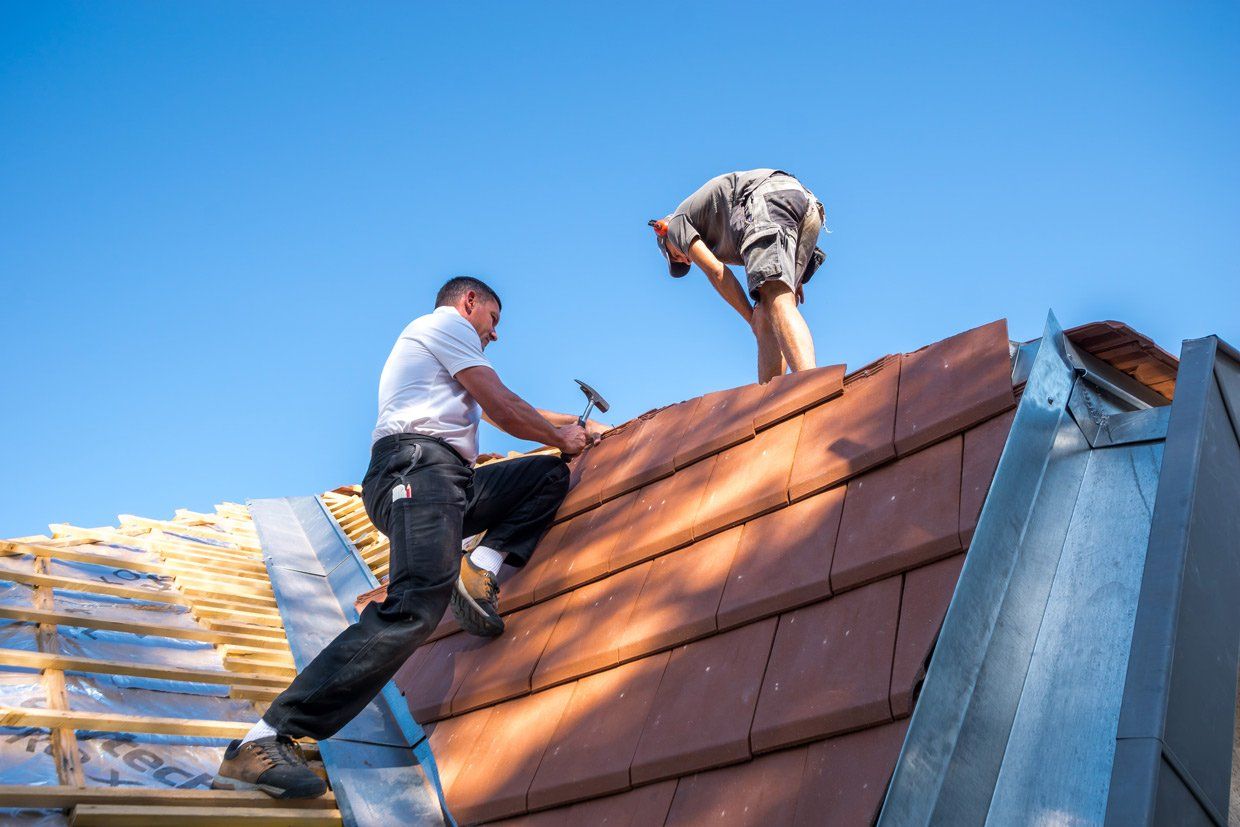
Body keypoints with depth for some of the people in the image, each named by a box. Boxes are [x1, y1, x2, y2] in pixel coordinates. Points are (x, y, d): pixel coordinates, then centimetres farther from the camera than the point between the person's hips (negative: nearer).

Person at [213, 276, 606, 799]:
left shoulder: (447, 342, 37)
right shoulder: (447, 322, 8)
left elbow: (505, 409, 42)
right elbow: (503, 408, 2)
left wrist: (577, 425, 44)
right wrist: (559, 436, 17)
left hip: (451, 482, 10)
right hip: (417, 465, -10)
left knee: (550, 475, 12)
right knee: (418, 603, -30)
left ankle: (483, 566, -9)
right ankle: (263, 742, -34)